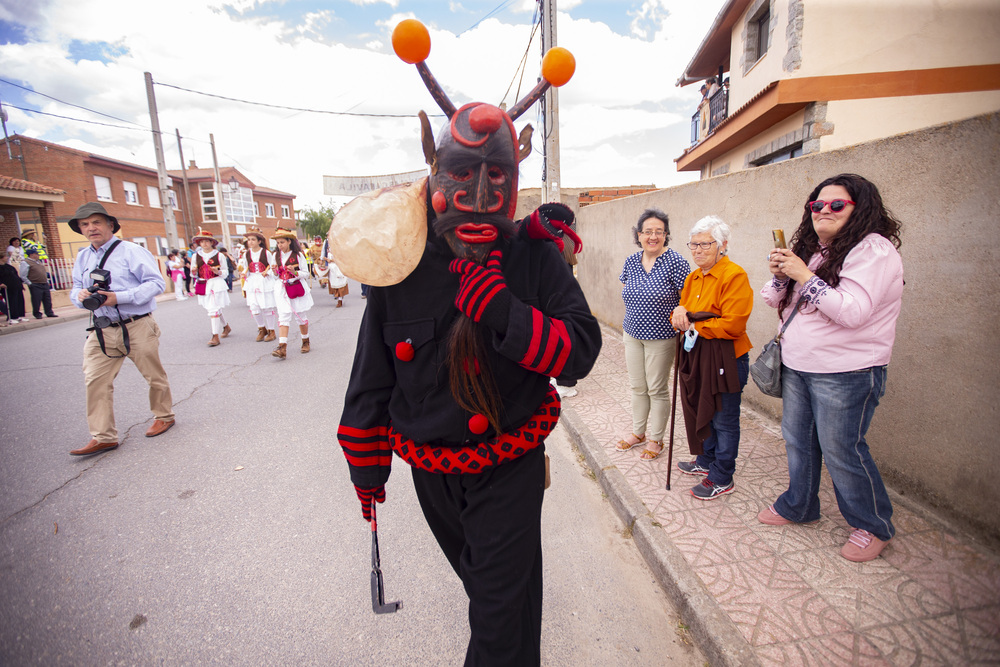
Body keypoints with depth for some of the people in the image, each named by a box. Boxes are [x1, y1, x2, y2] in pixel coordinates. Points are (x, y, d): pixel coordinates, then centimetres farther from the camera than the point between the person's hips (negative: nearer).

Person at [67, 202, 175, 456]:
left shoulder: (131, 251, -5)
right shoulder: (82, 257, 13)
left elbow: (156, 282, -12)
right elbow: (76, 288, 20)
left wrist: (119, 297, -20)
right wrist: (80, 295, -6)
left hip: (137, 327, -5)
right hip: (101, 330, 5)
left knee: (154, 374, 7)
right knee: (95, 380, -1)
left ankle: (163, 416, 29)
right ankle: (103, 437, 7)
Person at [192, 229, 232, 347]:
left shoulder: (219, 255, -2)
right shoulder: (196, 256, 9)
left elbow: (225, 271, 3)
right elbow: (194, 274, 14)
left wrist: (218, 272, -18)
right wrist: (194, 271, -9)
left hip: (216, 284, -5)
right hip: (202, 285, 5)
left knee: (213, 309, -11)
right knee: (216, 309, 14)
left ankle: (215, 336, -8)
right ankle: (226, 327, 36)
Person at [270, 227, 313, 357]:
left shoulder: (298, 255, -3)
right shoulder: (276, 255, 9)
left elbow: (306, 273, -3)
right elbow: (276, 274, 18)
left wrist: (295, 272, -21)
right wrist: (275, 271, -4)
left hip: (297, 287, -2)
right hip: (282, 288, 3)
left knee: (300, 316, 9)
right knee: (283, 315, -9)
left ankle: (306, 342, 27)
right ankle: (282, 348, -16)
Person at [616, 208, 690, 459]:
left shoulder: (675, 262, -13)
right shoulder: (631, 262, 3)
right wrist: (627, 327, 13)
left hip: (661, 338, -5)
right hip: (632, 335, 5)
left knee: (657, 389, 7)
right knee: (637, 386, 16)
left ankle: (656, 439, 26)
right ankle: (638, 432, 35)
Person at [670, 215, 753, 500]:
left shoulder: (734, 276, -15)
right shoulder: (694, 277, 11)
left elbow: (732, 324, -23)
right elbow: (685, 307, 17)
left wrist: (695, 326, -15)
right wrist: (679, 312, -6)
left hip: (725, 359, -8)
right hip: (697, 355, 8)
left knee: (723, 420, 5)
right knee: (703, 412, 20)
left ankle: (722, 479, 20)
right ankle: (706, 462, 39)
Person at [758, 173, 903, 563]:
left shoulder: (874, 250, -12)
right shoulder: (812, 249, 12)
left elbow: (852, 311, -25)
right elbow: (775, 301, 11)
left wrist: (804, 275, -23)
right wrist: (781, 275, -8)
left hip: (845, 374, -7)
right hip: (797, 367, 7)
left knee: (841, 450, 3)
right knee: (797, 441, 16)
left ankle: (873, 527, 26)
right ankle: (798, 505, 35)